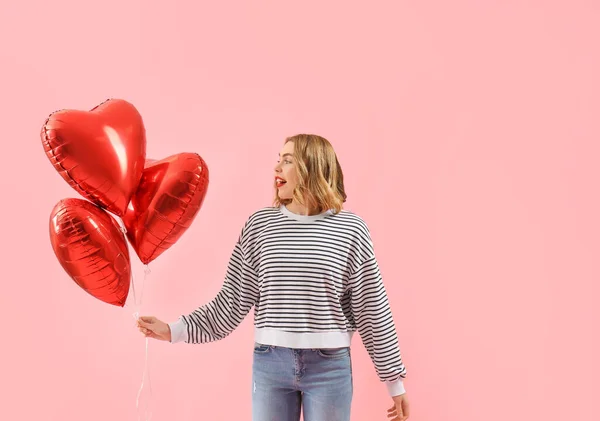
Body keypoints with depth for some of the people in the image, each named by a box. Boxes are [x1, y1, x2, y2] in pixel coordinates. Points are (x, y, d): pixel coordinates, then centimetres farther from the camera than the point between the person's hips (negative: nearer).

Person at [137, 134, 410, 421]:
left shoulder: (350, 228, -3)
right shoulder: (260, 224, 2)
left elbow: (372, 308, 0)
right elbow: (234, 300, 4)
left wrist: (394, 379, 2)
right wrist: (175, 330, -3)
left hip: (330, 366, -2)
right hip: (270, 363, 2)